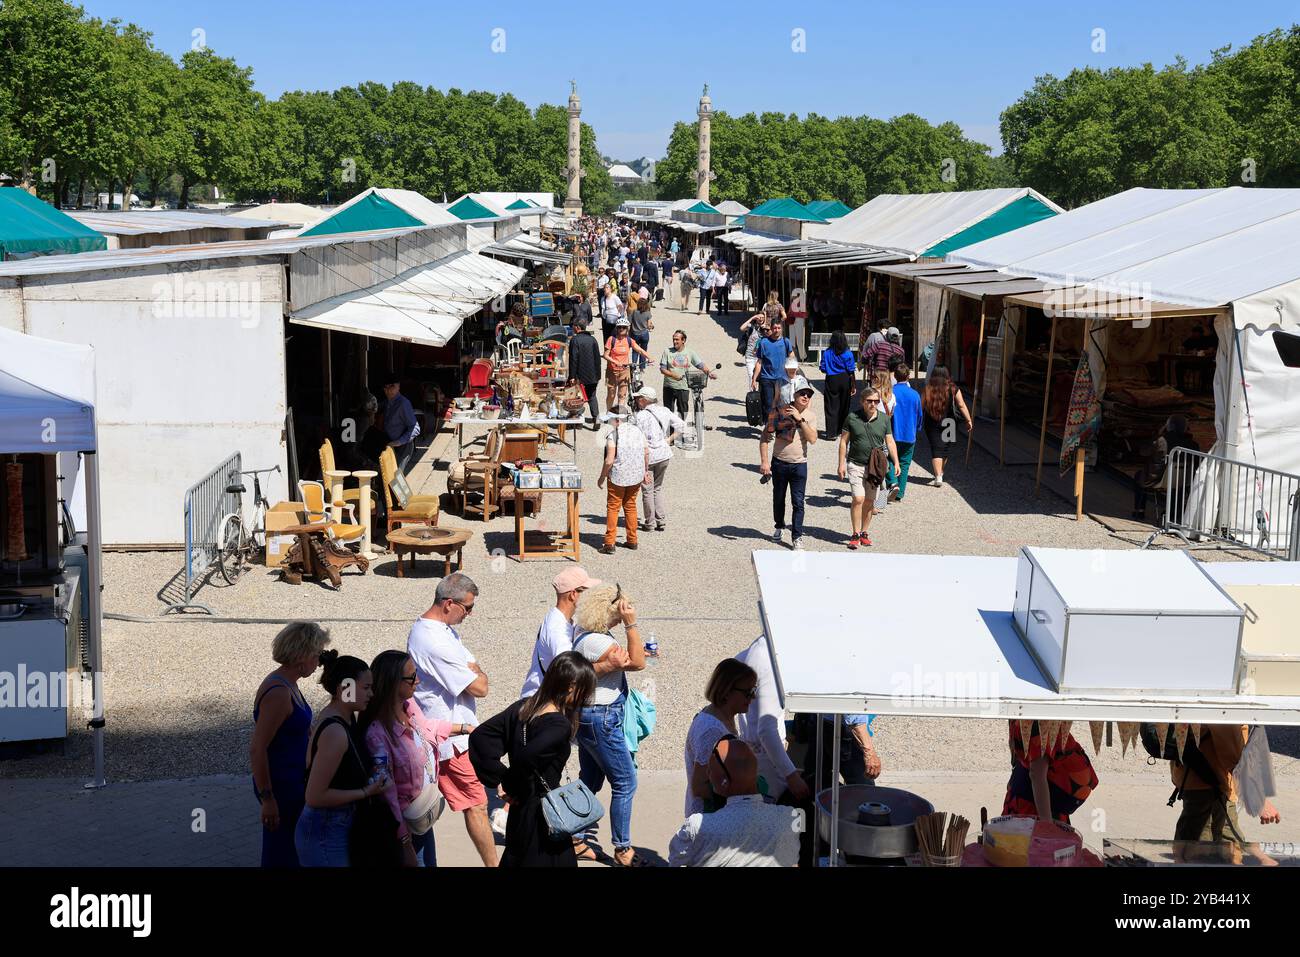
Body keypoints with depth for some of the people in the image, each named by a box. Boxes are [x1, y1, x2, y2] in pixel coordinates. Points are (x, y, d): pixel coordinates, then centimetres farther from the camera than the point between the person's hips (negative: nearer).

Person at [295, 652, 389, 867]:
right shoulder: (335, 732, -26)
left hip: (338, 827, 9)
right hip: (324, 835, -9)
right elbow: (315, 796, -24)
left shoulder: (346, 718, 2)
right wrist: (365, 792, -17)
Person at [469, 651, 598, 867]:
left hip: (519, 810, 8)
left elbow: (479, 736, 1)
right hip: (543, 814, -8)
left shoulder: (522, 707, 1)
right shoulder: (560, 725, -22)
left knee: (514, 859, 21)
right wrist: (510, 784, -14)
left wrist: (498, 779, 1)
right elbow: (526, 758, -33)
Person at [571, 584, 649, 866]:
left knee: (590, 780, 16)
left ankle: (579, 842, 22)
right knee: (625, 782, -2)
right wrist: (631, 624, -23)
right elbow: (637, 662, -24)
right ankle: (622, 849, 5)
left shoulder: (585, 632, 6)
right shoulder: (595, 641, -25)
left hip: (590, 717, 10)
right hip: (601, 718, -10)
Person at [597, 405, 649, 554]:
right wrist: (645, 472, 19)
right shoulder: (637, 431, 2)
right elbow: (646, 452, 7)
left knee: (613, 508, 4)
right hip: (636, 476, 6)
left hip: (618, 477, -6)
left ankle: (609, 544, 1)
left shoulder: (613, 435, -16)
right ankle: (632, 540, 24)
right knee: (630, 506, 18)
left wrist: (602, 477, -6)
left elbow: (609, 460, -18)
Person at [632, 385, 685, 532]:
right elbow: (681, 425, 2)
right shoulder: (665, 411, 3)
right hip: (664, 454, 6)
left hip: (648, 456, -5)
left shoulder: (640, 416, -14)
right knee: (658, 489, 18)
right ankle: (662, 521, 15)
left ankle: (648, 523, 14)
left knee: (647, 490, 7)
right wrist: (669, 440, 4)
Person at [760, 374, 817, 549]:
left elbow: (812, 439, -15)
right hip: (779, 463, 0)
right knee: (778, 499, 16)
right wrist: (764, 461, -12)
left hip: (799, 464, 0)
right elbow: (765, 437, -6)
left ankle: (797, 537, 3)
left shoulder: (808, 415, -2)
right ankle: (779, 527, 38)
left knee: (798, 502, -4)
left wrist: (800, 419, -23)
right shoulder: (779, 412, -9)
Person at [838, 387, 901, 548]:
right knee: (858, 499, -12)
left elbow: (890, 442, 9)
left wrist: (896, 462, 0)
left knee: (870, 501, 8)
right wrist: (842, 464, -2)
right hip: (856, 465, -3)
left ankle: (864, 532, 22)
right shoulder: (852, 417, -3)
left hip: (875, 466, 3)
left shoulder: (884, 419, 3)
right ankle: (856, 534, -3)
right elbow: (844, 441, 2)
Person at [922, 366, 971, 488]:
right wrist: (969, 420, 5)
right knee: (945, 449, 18)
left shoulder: (927, 389, -6)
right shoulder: (953, 389, -6)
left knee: (936, 450, 1)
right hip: (948, 424, 1)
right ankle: (940, 473, 33)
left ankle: (938, 476, -10)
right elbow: (962, 406, -4)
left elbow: (921, 407, -2)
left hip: (932, 424, -1)